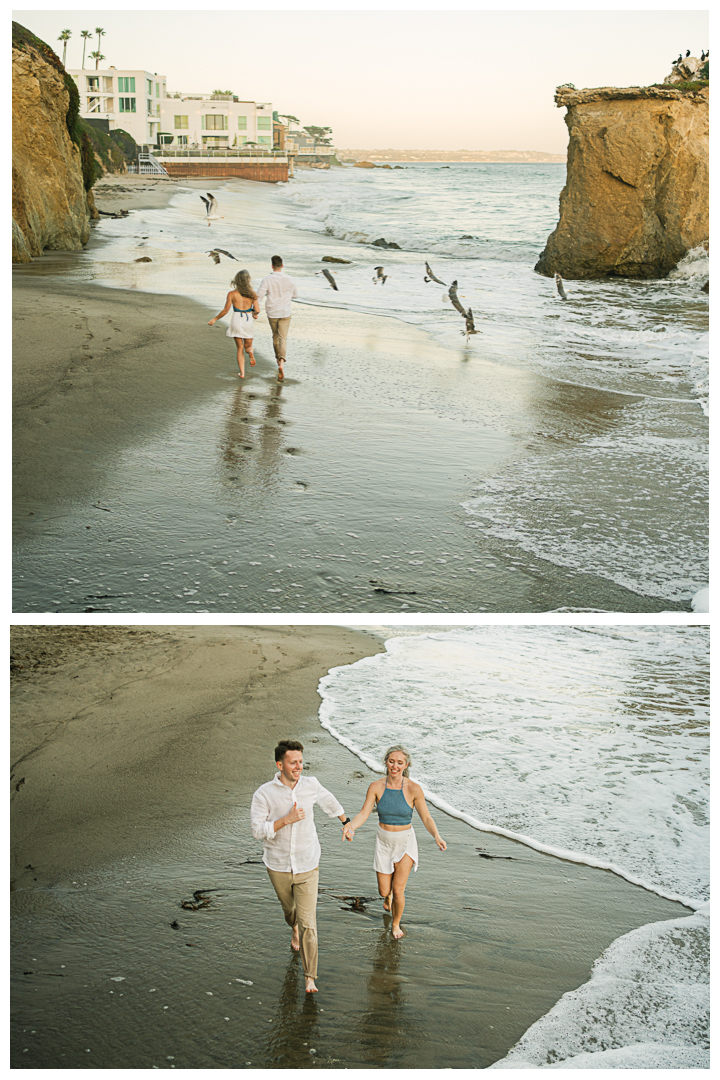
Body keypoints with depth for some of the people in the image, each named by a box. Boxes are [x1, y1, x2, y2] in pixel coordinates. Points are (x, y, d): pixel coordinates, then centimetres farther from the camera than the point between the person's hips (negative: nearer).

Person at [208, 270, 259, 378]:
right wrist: (254, 315, 17)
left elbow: (225, 310, -4)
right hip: (249, 321, 1)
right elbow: (257, 310, -7)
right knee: (248, 345, 18)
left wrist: (215, 319, 10)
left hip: (237, 320, 0)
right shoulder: (252, 293, -5)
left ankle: (242, 372, 2)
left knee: (240, 348, 11)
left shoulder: (232, 294, -8)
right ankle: (250, 352, -20)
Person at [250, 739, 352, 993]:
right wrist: (286, 820, -29)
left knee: (308, 922, -8)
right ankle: (294, 929, 61)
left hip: (307, 867, 0)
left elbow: (329, 801, 15)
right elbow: (258, 830, -19)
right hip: (278, 867, 0)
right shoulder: (264, 794, -15)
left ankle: (310, 978, -3)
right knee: (289, 908, 25)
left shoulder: (310, 785, -7)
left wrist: (346, 822, 29)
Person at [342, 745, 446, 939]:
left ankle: (396, 923, 25)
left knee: (398, 891, -6)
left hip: (405, 842, -2)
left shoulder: (413, 789, -17)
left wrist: (437, 837, -31)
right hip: (384, 841, 2)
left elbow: (426, 818, -12)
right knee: (384, 891, 11)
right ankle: (388, 897, 52)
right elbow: (363, 814, -15)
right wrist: (350, 827, -36)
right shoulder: (376, 787, -13)